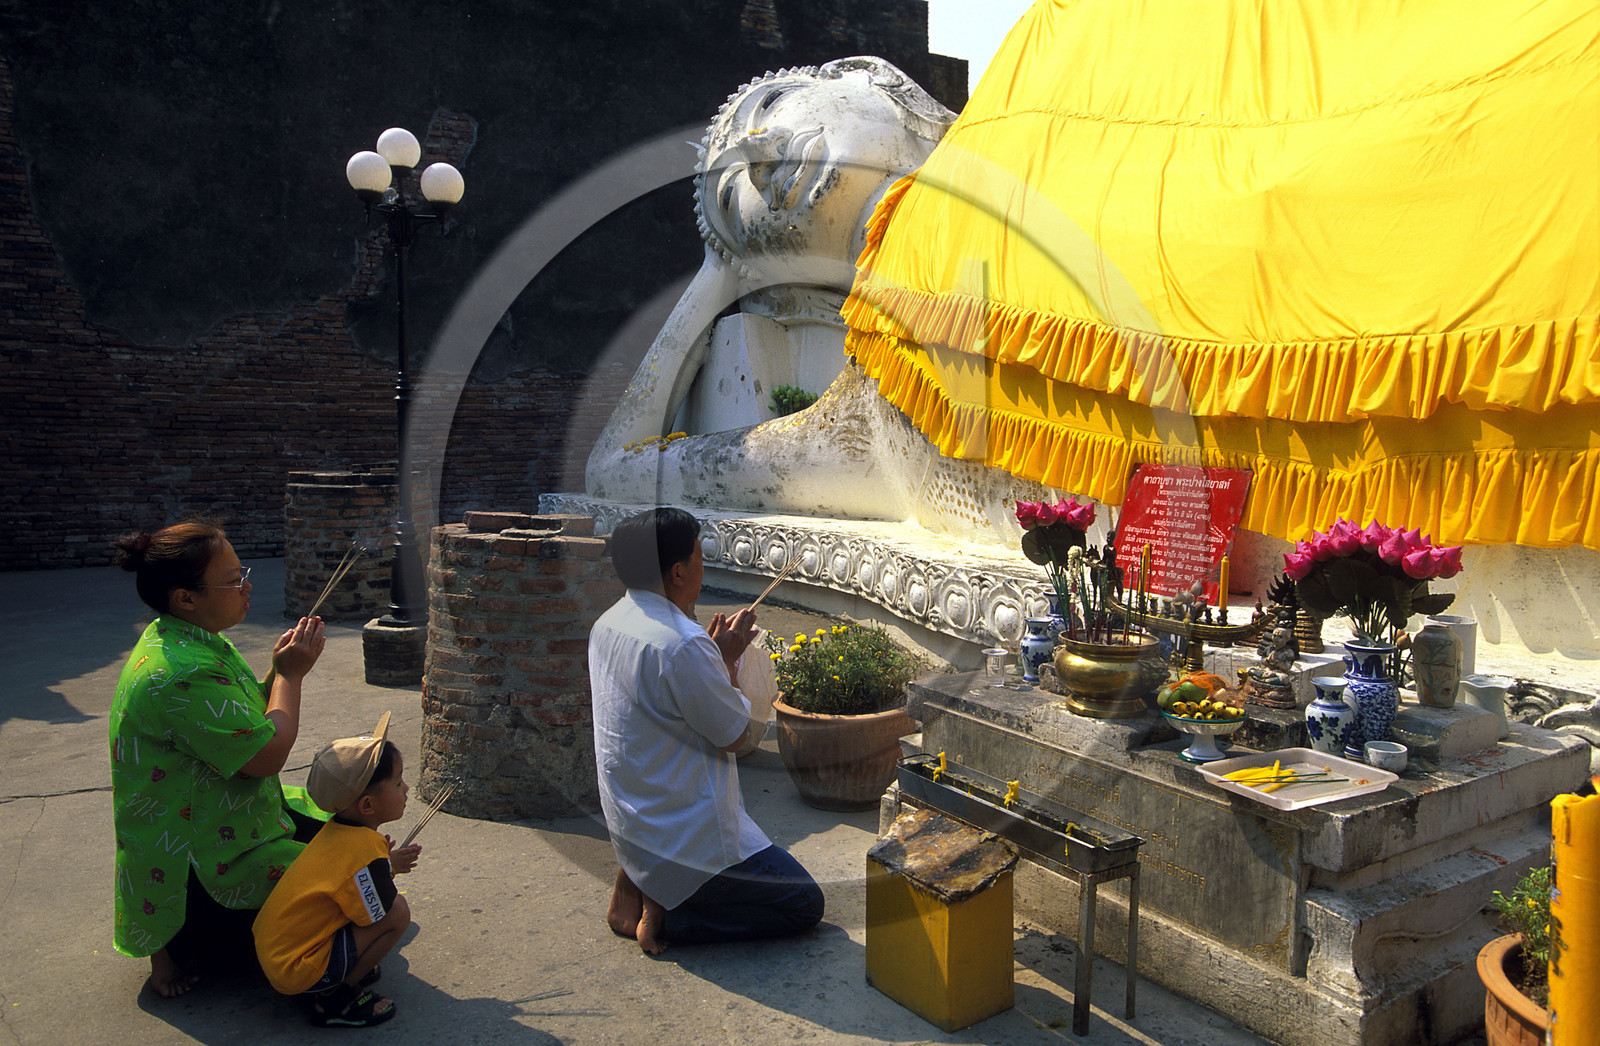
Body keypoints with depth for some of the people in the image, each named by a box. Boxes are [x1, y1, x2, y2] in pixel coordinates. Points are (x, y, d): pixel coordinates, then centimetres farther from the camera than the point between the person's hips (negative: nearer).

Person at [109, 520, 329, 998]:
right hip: (197, 863, -10)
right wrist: (289, 674, -15)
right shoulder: (181, 674, -30)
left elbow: (247, 722, 13)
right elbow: (266, 754, -28)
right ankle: (179, 944, 4)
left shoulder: (183, 642, 4)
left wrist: (280, 669, -4)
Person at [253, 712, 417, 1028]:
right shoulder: (365, 855, -26)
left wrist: (388, 864, 10)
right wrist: (390, 868, -1)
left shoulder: (338, 829, 1)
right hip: (298, 972, -9)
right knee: (398, 910, -17)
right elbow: (380, 918, -16)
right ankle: (334, 1000, -6)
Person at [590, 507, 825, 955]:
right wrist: (728, 661, -2)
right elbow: (735, 734, -15)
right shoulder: (683, 645, -27)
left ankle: (636, 883, 14)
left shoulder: (607, 624, 1)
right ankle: (668, 916, -4)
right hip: (687, 838, -9)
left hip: (626, 828, 9)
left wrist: (714, 651, 9)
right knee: (805, 903, 7)